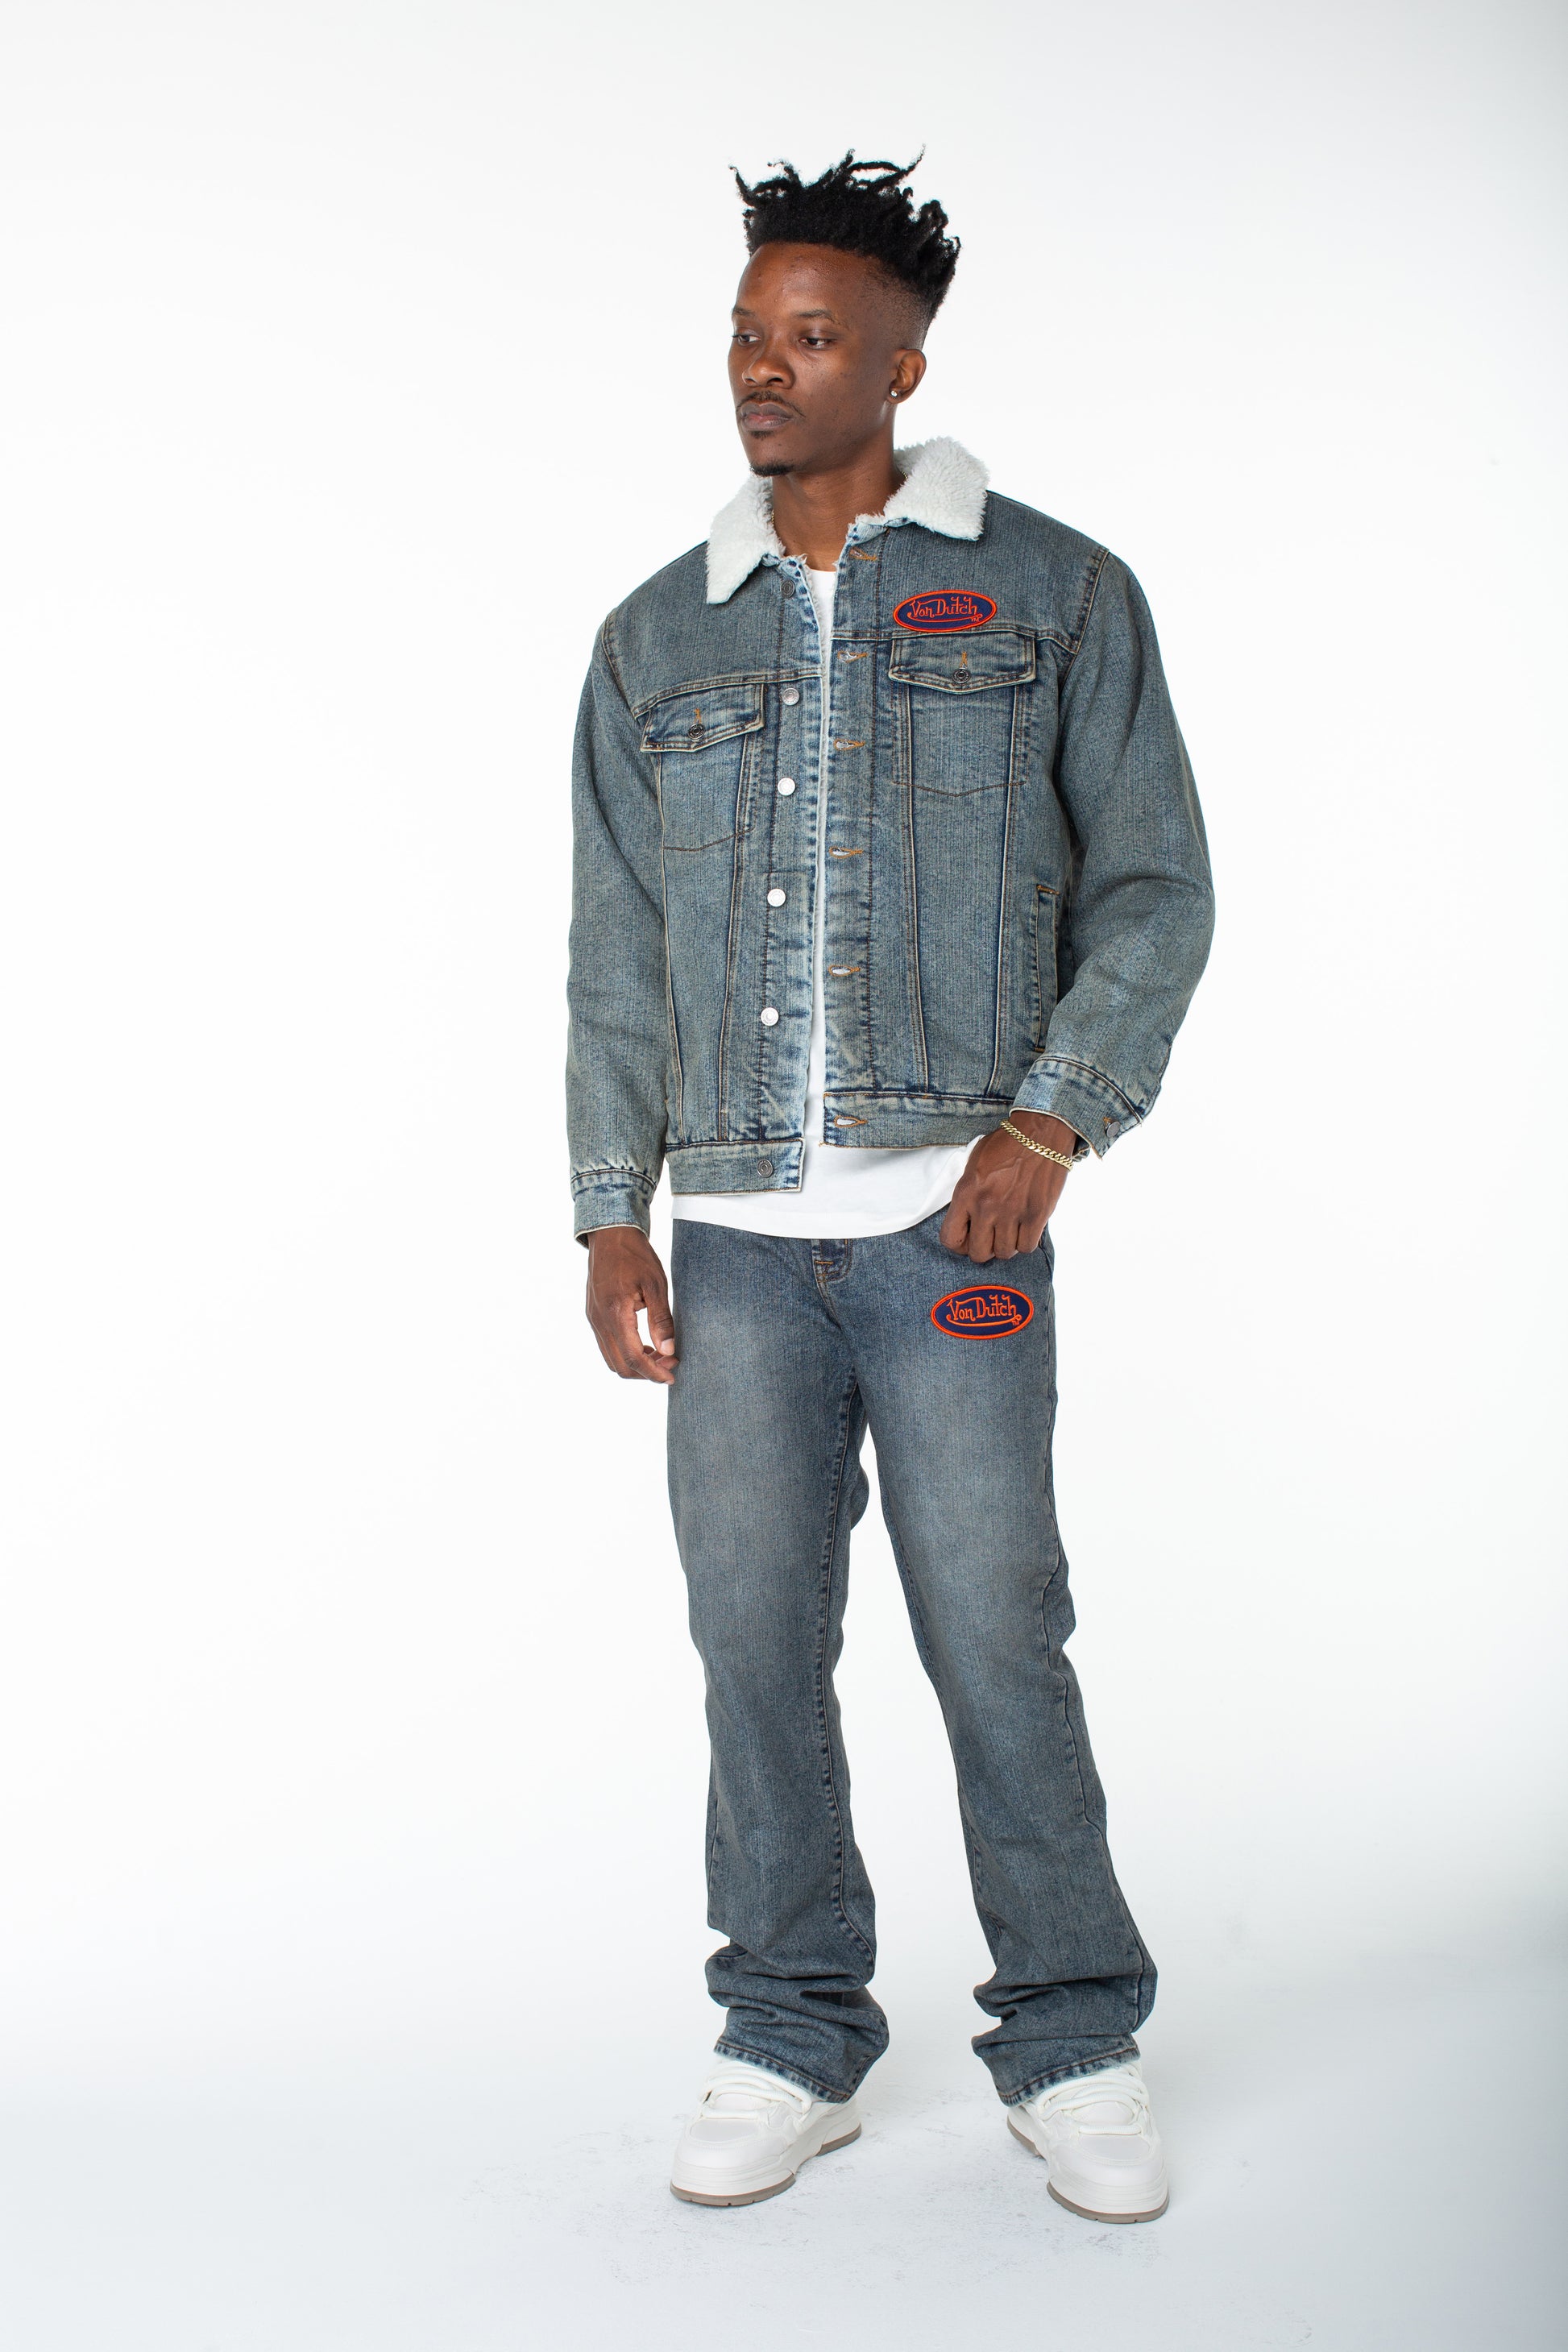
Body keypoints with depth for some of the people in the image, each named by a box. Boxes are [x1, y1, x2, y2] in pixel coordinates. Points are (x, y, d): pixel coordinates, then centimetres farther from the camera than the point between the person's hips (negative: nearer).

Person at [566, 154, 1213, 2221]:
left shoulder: (1057, 595, 5)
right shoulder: (658, 640, 14)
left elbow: (1154, 887, 3)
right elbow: (617, 953, 14)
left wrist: (1050, 1123, -11)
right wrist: (612, 1216, 7)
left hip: (954, 1221, -3)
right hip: (739, 1237, 3)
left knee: (996, 1642, -1)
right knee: (757, 1644, 5)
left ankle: (1073, 2047, 16)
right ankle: (795, 2042, 20)